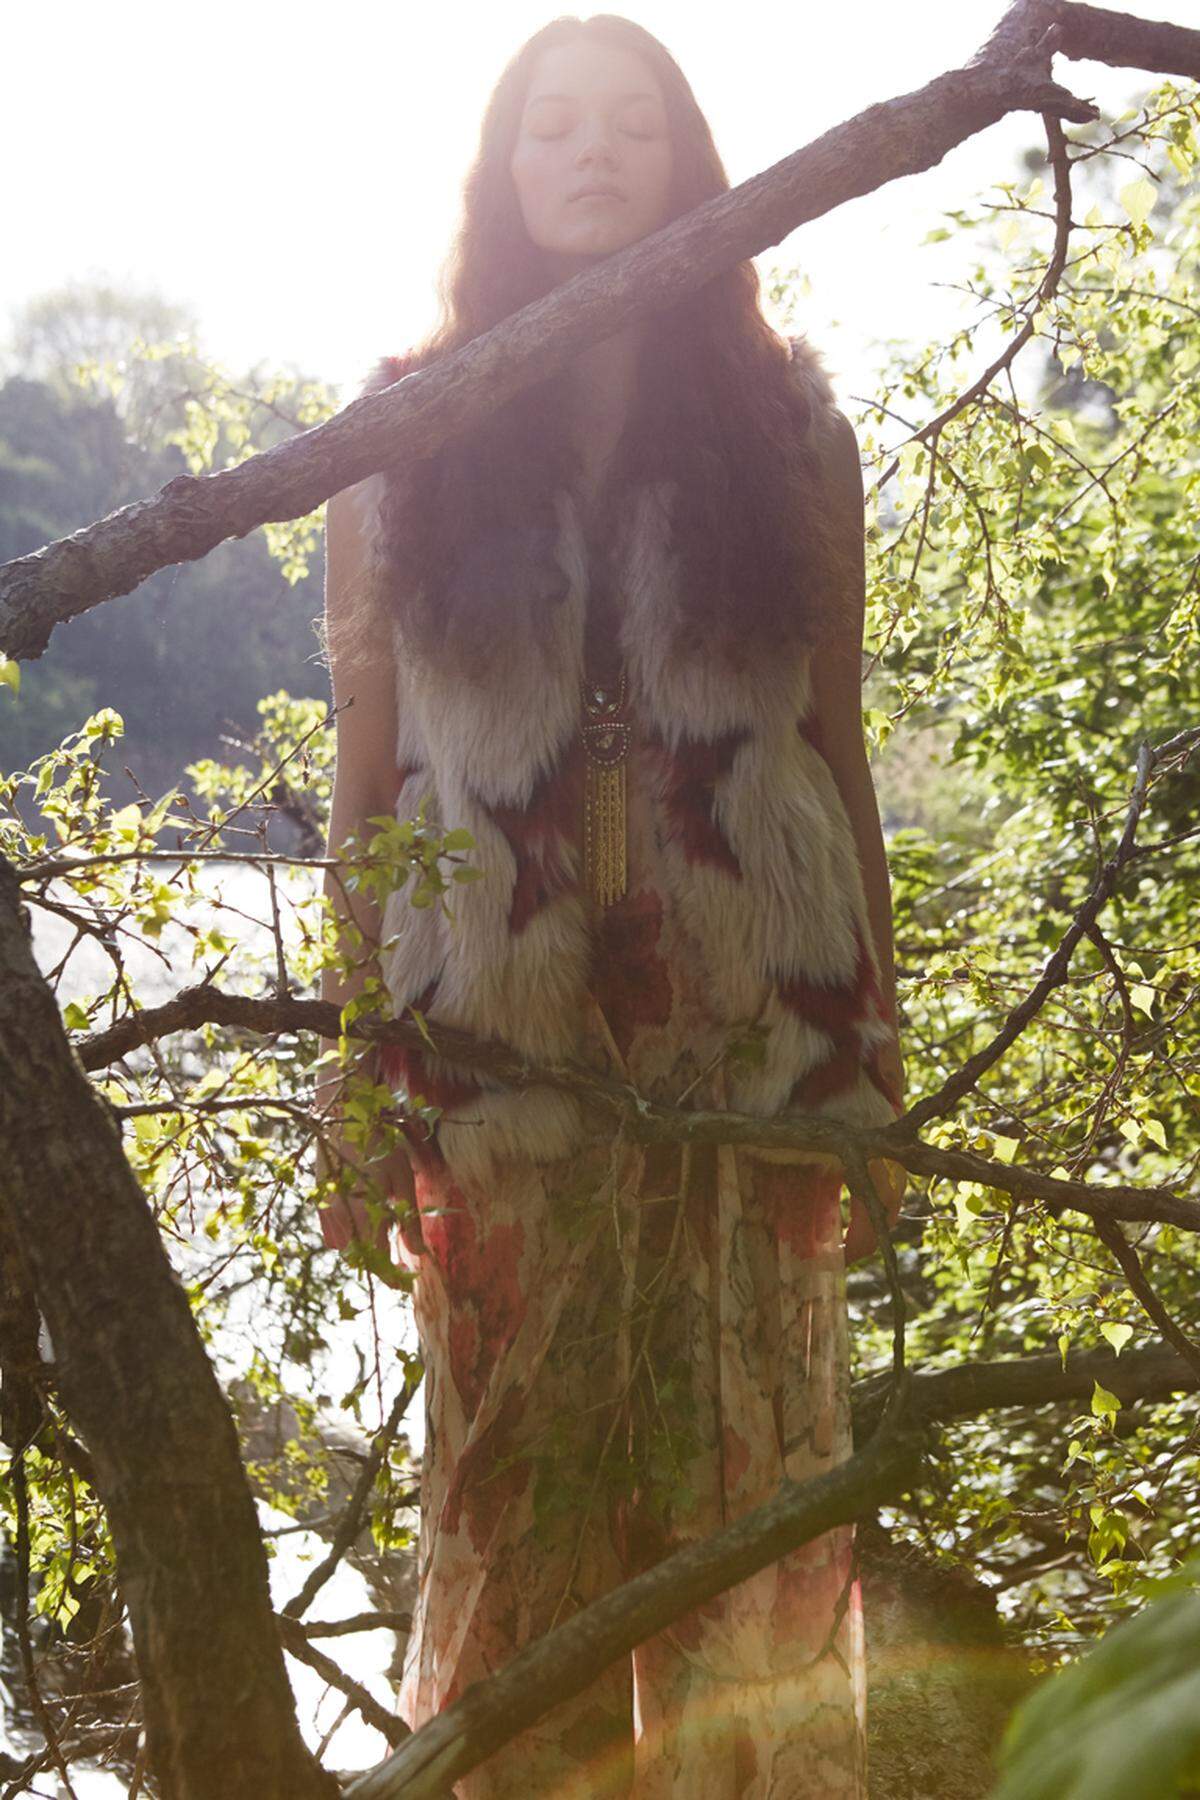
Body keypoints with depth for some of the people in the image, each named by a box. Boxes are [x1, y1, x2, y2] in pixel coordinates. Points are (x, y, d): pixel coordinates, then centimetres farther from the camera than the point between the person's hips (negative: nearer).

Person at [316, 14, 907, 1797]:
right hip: (499, 1036, 0)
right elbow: (364, 762, 5)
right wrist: (351, 1064, 0)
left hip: (754, 1025, 0)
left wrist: (876, 1038, 4)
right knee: (518, 1480, 2)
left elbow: (838, 740, 8)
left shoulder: (783, 419, 7)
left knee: (751, 1476, 3)